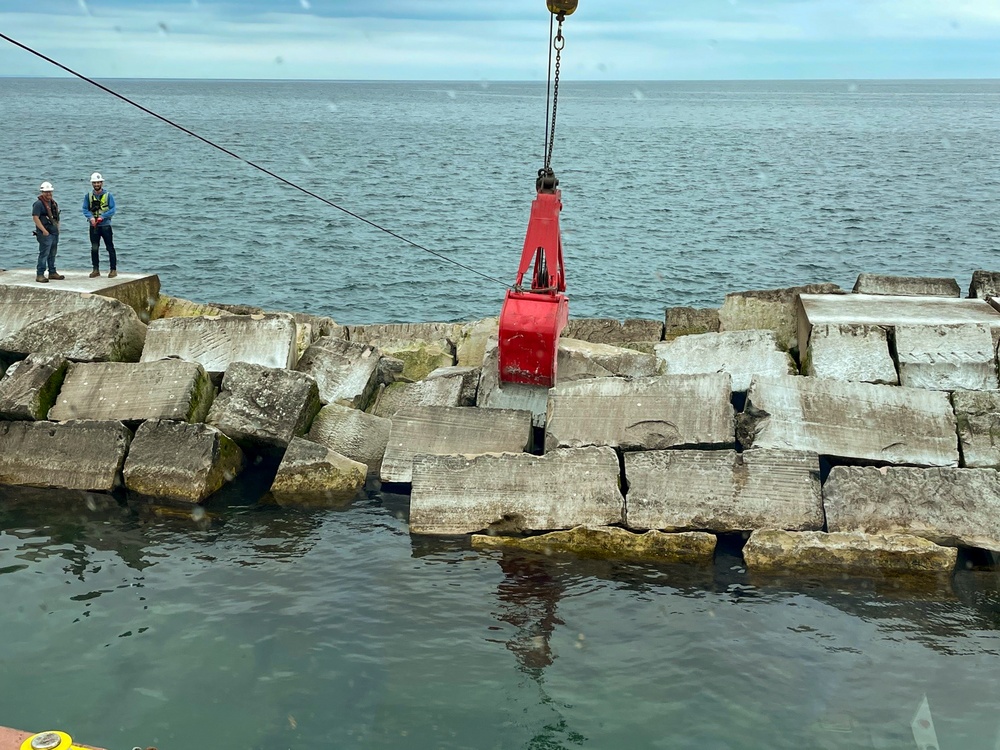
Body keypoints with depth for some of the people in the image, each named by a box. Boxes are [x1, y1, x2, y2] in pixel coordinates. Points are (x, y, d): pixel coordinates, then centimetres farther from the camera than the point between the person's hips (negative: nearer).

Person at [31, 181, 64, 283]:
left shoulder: (54, 203, 15)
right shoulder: (38, 204, -11)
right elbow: (35, 218, -17)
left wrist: (58, 228, 15)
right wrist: (44, 230, -20)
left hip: (55, 232, 8)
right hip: (45, 233, -8)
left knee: (52, 254, 15)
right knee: (44, 254, -10)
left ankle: (52, 273, 24)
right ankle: (39, 275, -9)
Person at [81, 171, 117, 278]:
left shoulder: (108, 195, -3)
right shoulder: (88, 196, 5)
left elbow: (112, 210, -7)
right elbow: (85, 209, 4)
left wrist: (102, 217, -19)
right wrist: (91, 217, -16)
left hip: (105, 225, -3)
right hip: (93, 226, 3)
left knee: (110, 248, -1)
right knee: (94, 248, 6)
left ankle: (114, 269, 4)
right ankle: (96, 270, 14)